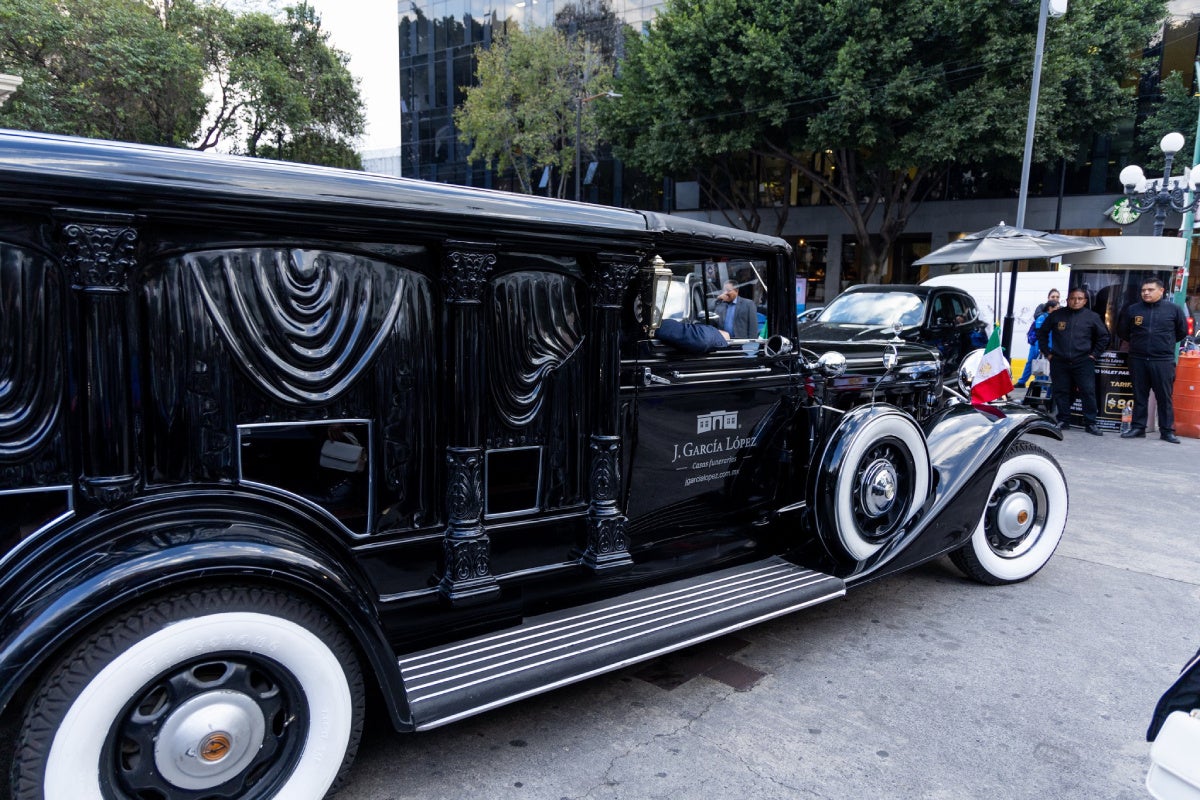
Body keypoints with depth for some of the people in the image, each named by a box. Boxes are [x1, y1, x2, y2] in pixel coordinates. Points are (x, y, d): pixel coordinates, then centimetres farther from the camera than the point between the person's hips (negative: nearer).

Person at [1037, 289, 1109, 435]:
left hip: (1083, 362, -1)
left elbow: (1103, 337, 11)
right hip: (1059, 362, 1)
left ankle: (1090, 423, 1)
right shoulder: (1056, 315, 6)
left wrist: (1094, 354, 4)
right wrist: (1047, 352, 8)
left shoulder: (1092, 317, 5)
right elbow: (1042, 333, 14)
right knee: (1061, 392, 4)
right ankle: (1062, 421, 15)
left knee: (1088, 392, -5)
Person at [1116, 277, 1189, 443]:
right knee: (1139, 396, 8)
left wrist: (1167, 343, 15)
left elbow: (1182, 331, 13)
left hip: (1163, 361, -2)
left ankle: (1167, 431, 9)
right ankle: (1138, 428, 15)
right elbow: (1122, 331, 16)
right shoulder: (1132, 309, 4)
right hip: (1138, 360, 2)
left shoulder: (1173, 309, 1)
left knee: (1165, 397, 2)